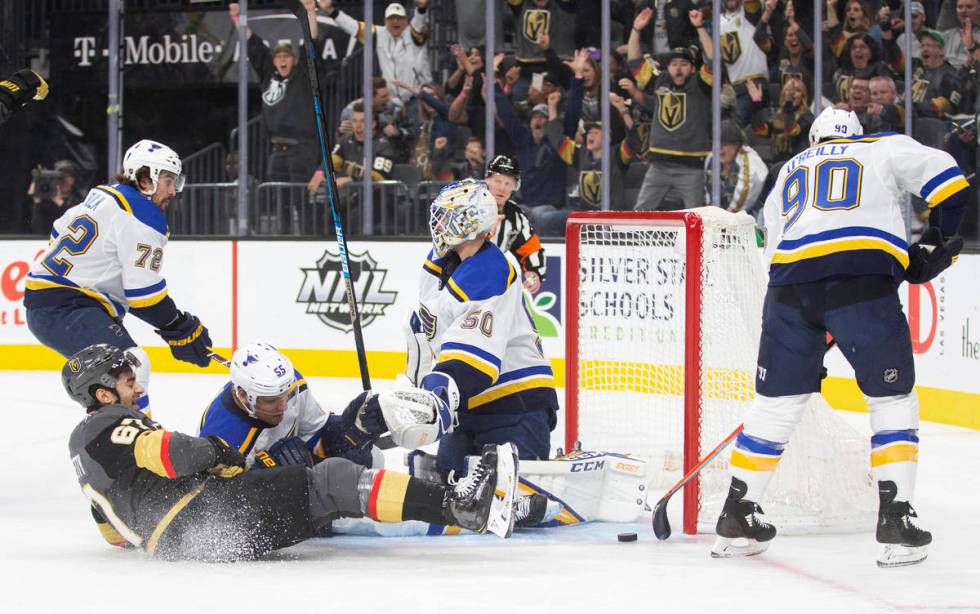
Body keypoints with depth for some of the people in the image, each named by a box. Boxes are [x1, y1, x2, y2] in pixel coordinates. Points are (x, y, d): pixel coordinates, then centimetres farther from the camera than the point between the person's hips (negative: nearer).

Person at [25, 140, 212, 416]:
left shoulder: (104, 194, 13)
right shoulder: (143, 220, -15)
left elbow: (60, 231, 25)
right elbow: (144, 292, -17)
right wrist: (182, 329, -7)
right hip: (66, 308, -11)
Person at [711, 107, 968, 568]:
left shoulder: (788, 174, 30)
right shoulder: (884, 149, 19)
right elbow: (945, 178, 6)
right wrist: (936, 243, 16)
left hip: (791, 286, 4)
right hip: (863, 281, -4)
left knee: (776, 402, 15)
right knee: (893, 402, 8)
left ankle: (736, 520, 19)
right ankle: (895, 524, 0)